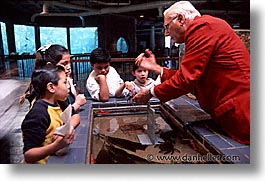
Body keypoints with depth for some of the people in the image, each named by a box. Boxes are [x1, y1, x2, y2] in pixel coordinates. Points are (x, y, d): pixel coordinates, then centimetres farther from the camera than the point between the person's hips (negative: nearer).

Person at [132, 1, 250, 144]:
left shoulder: (201, 27, -14)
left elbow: (186, 79, -19)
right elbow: (189, 77, 10)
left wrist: (151, 93, -5)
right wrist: (156, 68, 12)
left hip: (240, 115, -10)